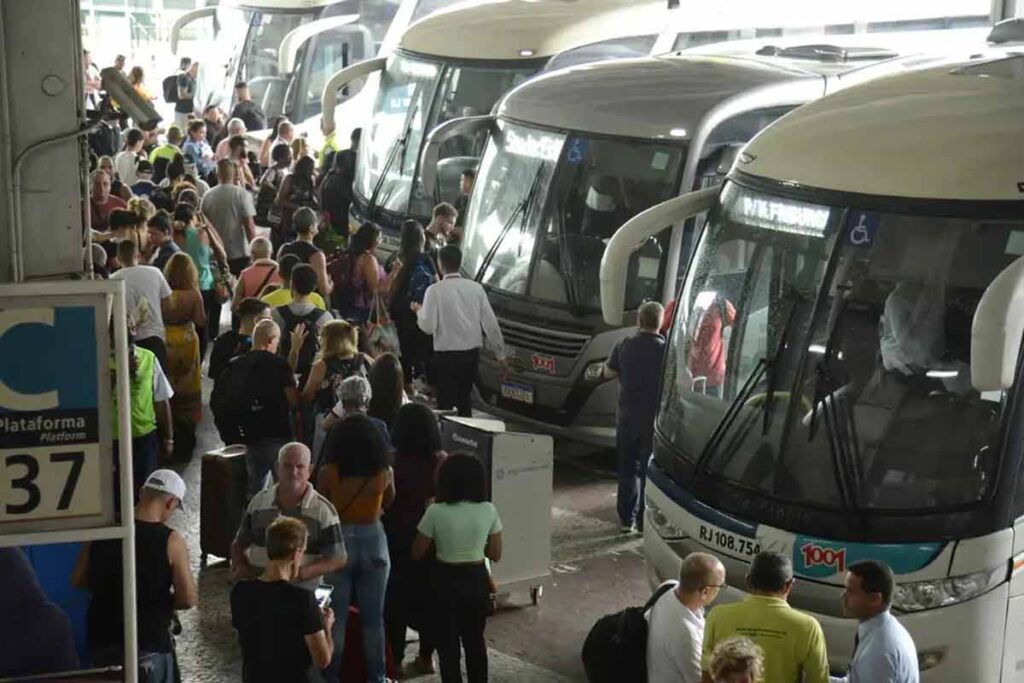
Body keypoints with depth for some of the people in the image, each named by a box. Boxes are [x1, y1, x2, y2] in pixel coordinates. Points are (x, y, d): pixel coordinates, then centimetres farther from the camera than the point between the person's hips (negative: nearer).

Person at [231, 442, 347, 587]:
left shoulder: (323, 510, 2)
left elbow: (338, 559, 3)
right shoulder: (259, 501, 14)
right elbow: (240, 543, 26)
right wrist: (239, 567, 7)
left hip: (302, 590, -3)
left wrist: (302, 573, -9)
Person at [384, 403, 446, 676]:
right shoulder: (441, 461, -9)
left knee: (397, 598, 11)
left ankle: (394, 659, 16)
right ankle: (426, 656, 24)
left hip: (399, 540, -3)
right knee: (428, 595, 16)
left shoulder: (394, 462, -18)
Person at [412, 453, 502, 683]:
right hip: (476, 580, 3)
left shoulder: (436, 512, -17)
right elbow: (495, 555, 0)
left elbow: (417, 553, -6)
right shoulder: (489, 511, -9)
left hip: (446, 581, -3)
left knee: (448, 644, 9)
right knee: (475, 641, 19)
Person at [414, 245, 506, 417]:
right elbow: (490, 323, 1)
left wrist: (419, 311, 7)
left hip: (446, 355, -4)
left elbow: (428, 327, -13)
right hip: (472, 353, 4)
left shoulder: (435, 290, -11)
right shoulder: (476, 288, 1)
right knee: (464, 400, 19)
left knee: (446, 404, 3)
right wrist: (500, 353, 9)